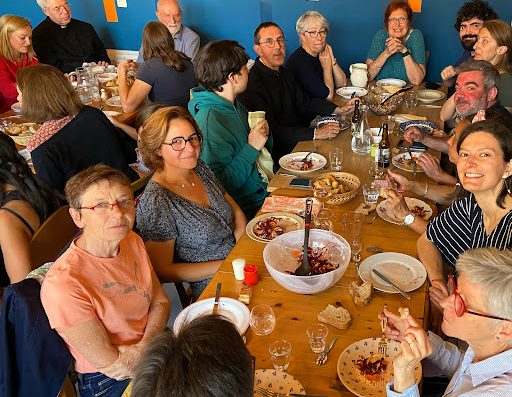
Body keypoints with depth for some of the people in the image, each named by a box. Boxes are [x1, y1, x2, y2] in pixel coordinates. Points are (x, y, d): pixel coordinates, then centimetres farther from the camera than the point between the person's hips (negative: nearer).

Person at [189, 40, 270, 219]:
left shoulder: (236, 106, 7)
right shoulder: (209, 120, -20)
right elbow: (219, 184, -23)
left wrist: (263, 135, -2)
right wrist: (252, 148, -20)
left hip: (264, 190, 9)